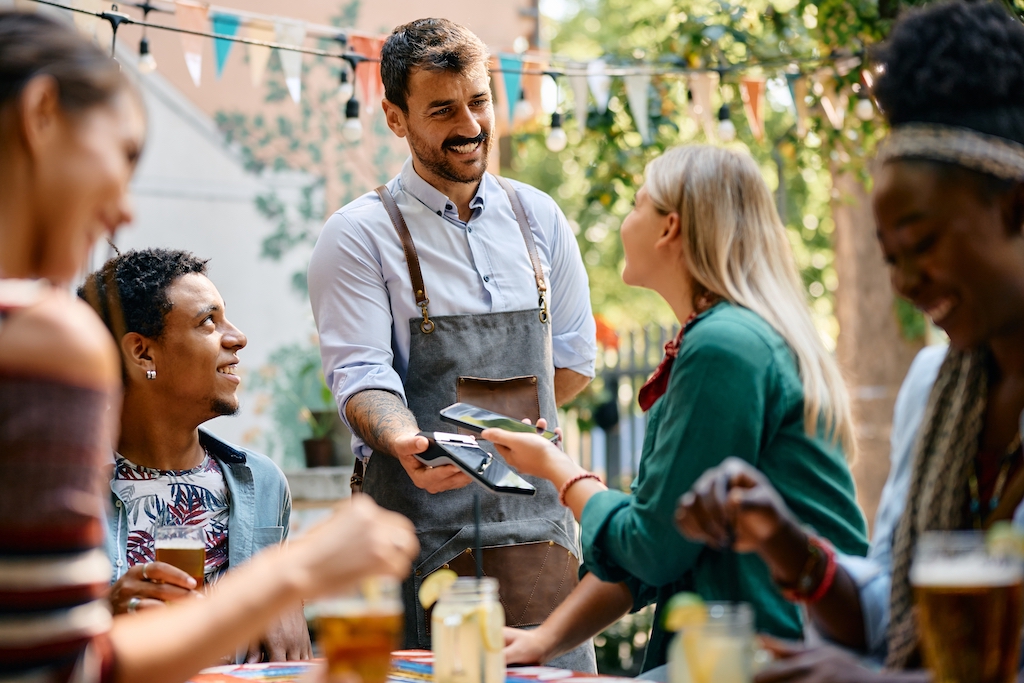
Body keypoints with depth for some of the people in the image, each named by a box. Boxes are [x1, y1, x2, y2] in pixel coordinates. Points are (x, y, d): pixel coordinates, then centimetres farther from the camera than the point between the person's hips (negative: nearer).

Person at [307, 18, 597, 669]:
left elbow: (575, 361, 16)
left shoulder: (539, 218, 11)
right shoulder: (360, 234, -1)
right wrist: (407, 443, -31)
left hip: (534, 512, 4)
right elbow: (361, 375, -10)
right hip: (420, 520, -3)